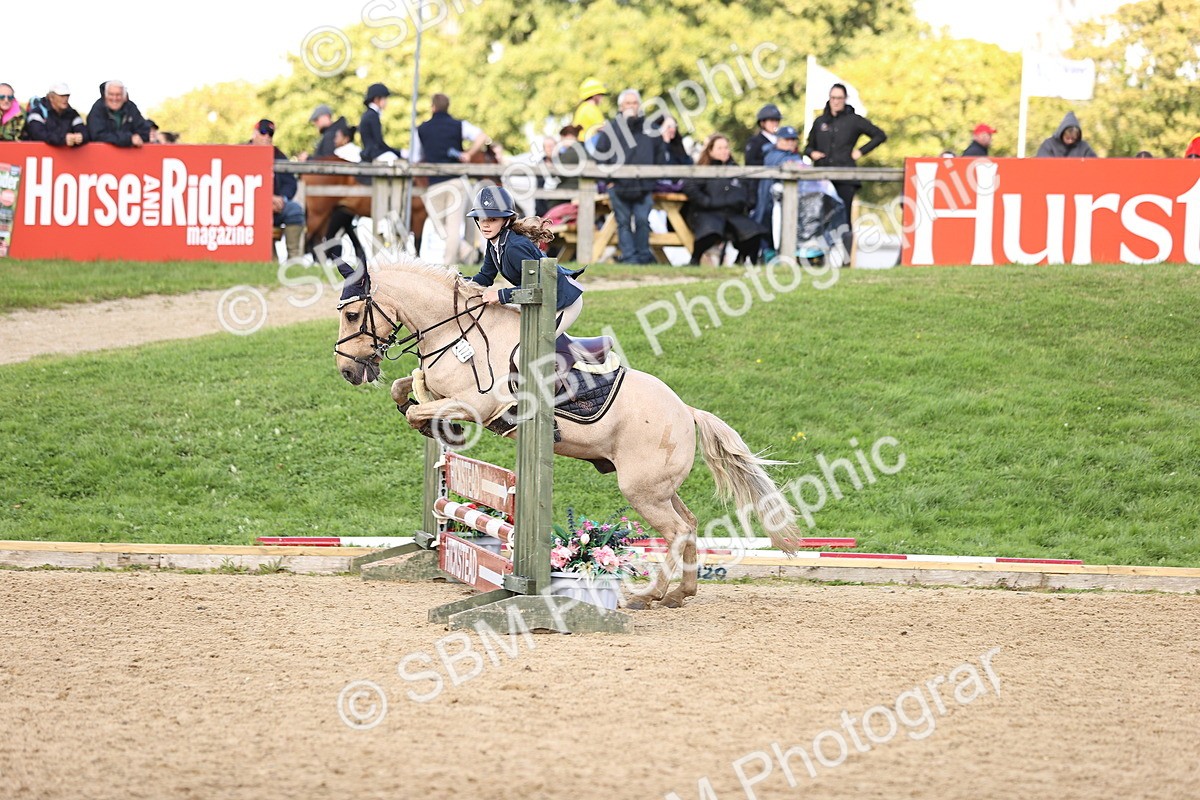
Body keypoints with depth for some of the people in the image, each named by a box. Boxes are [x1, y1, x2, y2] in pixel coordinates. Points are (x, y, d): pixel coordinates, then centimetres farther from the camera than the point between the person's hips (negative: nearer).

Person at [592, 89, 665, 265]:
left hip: (644, 186, 1)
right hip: (618, 185, -1)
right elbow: (600, 155, 7)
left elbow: (660, 153, 18)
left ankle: (644, 256, 5)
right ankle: (629, 258, 2)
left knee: (642, 221, -3)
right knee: (624, 223, 1)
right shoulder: (611, 128, 5)